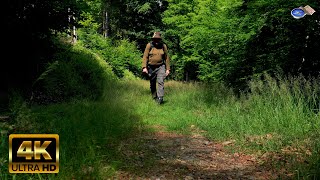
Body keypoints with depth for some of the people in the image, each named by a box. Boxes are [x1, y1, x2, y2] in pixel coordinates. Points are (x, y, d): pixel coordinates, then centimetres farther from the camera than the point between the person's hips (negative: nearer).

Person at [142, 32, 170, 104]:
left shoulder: (163, 46, 0)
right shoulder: (149, 45, -5)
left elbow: (167, 58, 8)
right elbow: (145, 56, -4)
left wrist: (168, 69, 6)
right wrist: (144, 67, -14)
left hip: (161, 67, -1)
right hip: (151, 67, 1)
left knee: (160, 81, -18)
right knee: (152, 84, 10)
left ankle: (160, 98, -23)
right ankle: (154, 97, 26)